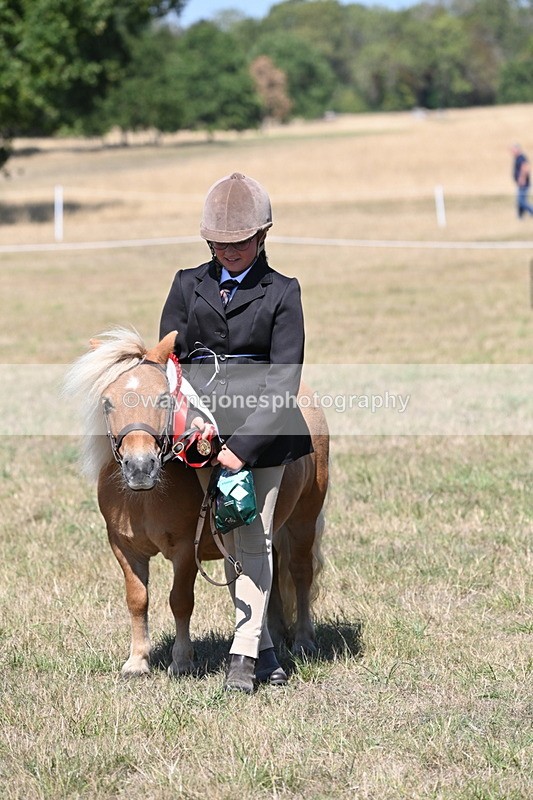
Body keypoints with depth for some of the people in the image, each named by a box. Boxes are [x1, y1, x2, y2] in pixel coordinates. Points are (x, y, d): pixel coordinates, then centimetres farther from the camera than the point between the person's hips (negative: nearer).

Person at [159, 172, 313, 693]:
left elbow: (284, 378, -8)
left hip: (262, 431, -3)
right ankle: (263, 649, 19)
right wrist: (189, 419, -10)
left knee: (254, 541, -5)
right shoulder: (188, 285, 9)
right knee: (229, 542, 9)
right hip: (206, 430, 3)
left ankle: (242, 655, -3)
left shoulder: (281, 292, -1)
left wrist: (244, 446, -17)